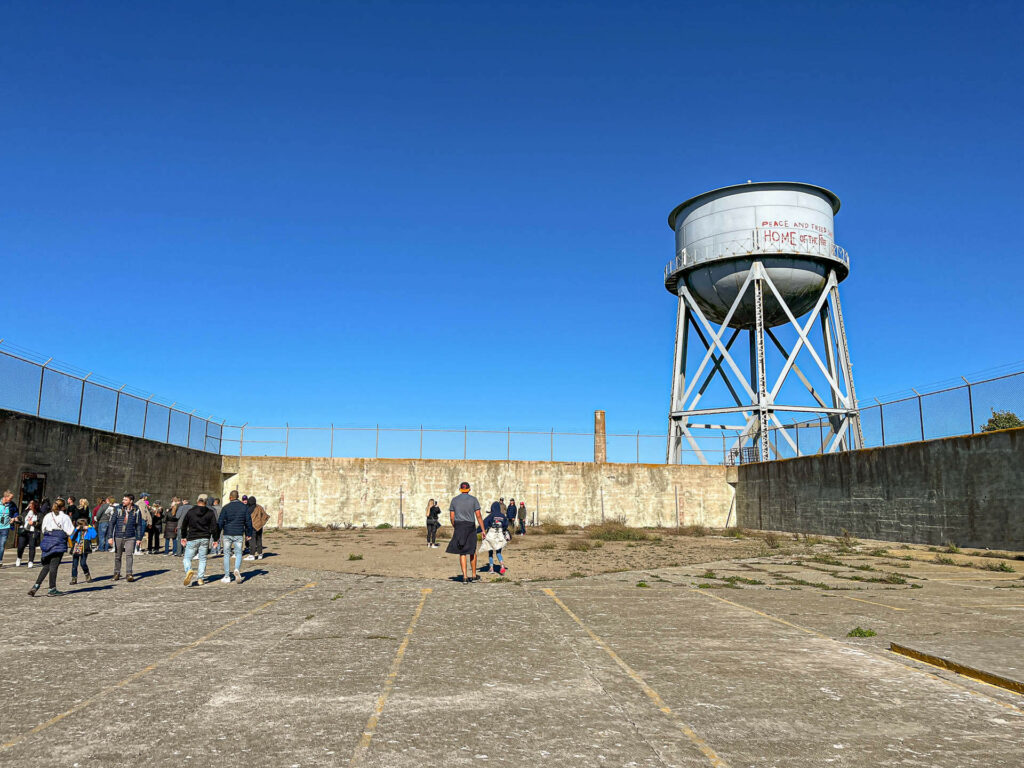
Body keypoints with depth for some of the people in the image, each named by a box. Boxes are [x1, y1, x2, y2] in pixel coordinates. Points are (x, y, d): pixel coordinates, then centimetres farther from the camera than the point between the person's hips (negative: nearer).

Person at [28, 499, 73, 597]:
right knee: (54, 565, -1)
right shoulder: (65, 517, -5)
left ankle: (36, 586, 1)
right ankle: (52, 589, 4)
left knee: (46, 566, 12)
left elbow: (43, 529, 13)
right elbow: (69, 532, -6)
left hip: (47, 541, 5)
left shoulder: (47, 516, 8)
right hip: (58, 542, -4)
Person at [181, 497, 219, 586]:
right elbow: (214, 527, 0)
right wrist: (215, 539, 7)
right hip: (205, 539, 1)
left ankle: (189, 570, -25)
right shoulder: (210, 512, 1)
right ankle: (200, 579, 6)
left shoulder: (190, 511, 2)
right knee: (202, 559, 10)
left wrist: (183, 537, 21)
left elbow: (184, 525, 10)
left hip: (192, 539, -1)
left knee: (187, 558, 5)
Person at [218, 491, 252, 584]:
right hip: (239, 534, 1)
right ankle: (237, 569, -20)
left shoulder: (226, 507, -3)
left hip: (227, 534, -1)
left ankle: (227, 577, 10)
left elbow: (220, 522, -4)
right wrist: (249, 534, 13)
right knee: (238, 554, 8)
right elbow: (248, 521, 5)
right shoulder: (244, 507, 3)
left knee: (227, 555, 9)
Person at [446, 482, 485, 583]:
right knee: (472, 551, 17)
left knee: (462, 553, 5)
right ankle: (474, 575, 20)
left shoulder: (454, 500, 4)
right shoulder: (473, 499, -1)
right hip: (471, 527, -1)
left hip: (459, 527, 1)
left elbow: (452, 517, 4)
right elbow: (478, 516, -6)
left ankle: (465, 576, -7)